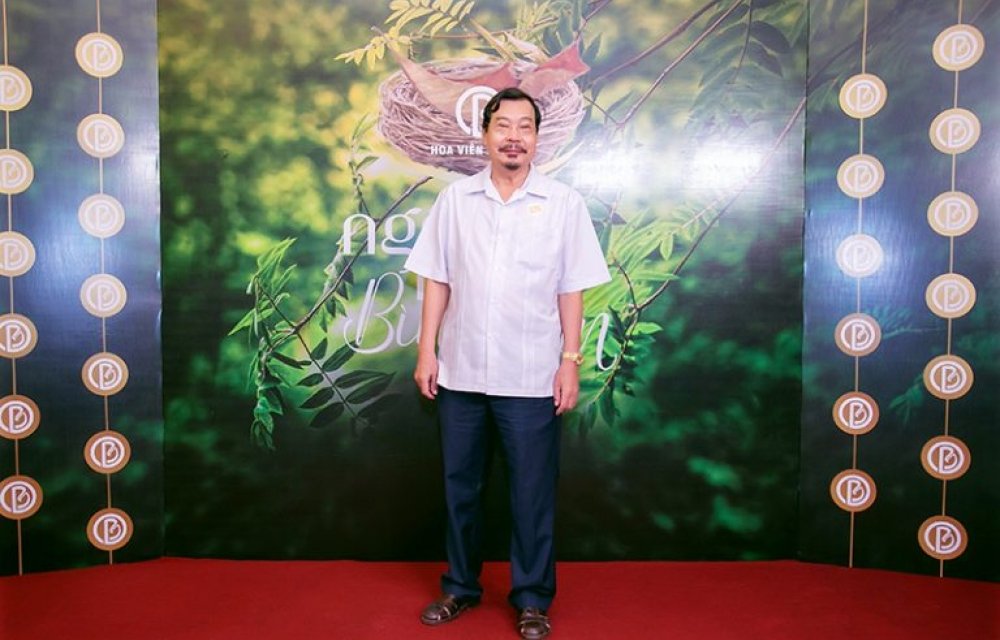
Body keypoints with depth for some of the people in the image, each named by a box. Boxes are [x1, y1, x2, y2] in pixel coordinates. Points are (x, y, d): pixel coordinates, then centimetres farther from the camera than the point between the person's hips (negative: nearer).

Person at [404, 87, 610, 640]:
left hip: (531, 376, -2)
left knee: (532, 492, 6)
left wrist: (571, 360, -5)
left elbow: (571, 290, 0)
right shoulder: (455, 198, 5)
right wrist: (427, 350, 1)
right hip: (461, 370, 3)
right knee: (460, 485, 14)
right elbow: (437, 279, 6)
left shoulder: (563, 203, 0)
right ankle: (460, 586, 31)